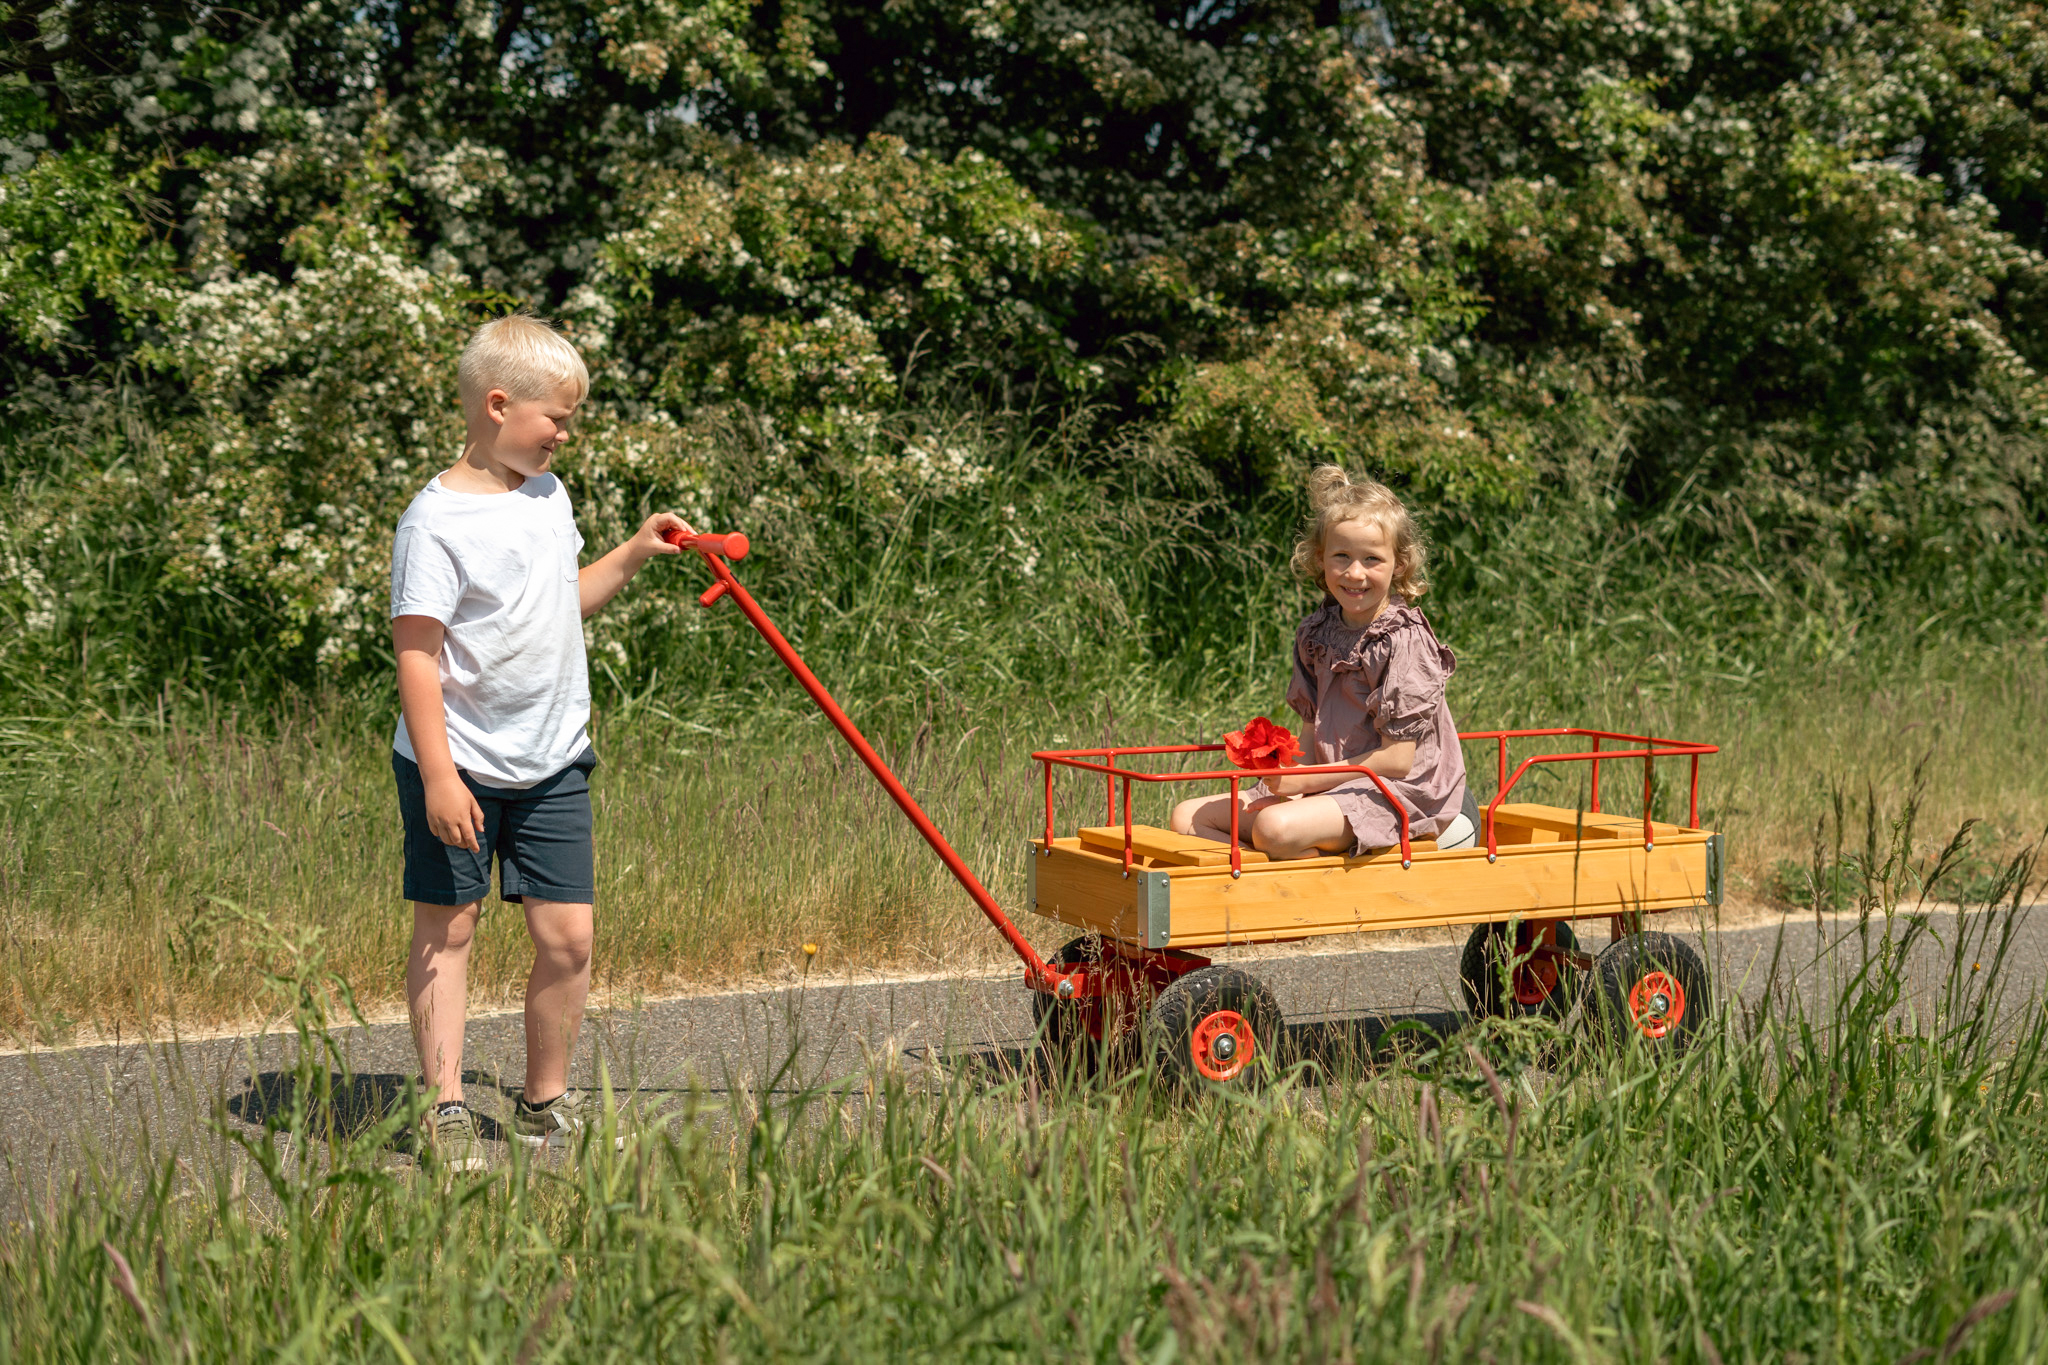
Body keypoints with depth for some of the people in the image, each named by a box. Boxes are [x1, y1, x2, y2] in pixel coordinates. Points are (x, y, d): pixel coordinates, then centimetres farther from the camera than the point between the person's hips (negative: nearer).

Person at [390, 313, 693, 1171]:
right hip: (458, 767, -6)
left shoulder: (548, 497, 9)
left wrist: (630, 556, 14)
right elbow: (416, 651, -17)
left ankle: (546, 1101, 17)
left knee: (567, 934, 3)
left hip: (551, 763, 6)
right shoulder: (437, 520, -15)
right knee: (446, 929, 3)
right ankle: (445, 1107, 10)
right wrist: (439, 774, -22)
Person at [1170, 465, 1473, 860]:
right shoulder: (1317, 633, 9)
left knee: (1275, 827, -36)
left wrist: (1304, 780, -14)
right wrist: (1288, 782, -8)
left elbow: (1397, 759, -16)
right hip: (1327, 781, 8)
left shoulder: (1404, 642, -14)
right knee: (1188, 818, -2)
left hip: (1392, 791, -8)